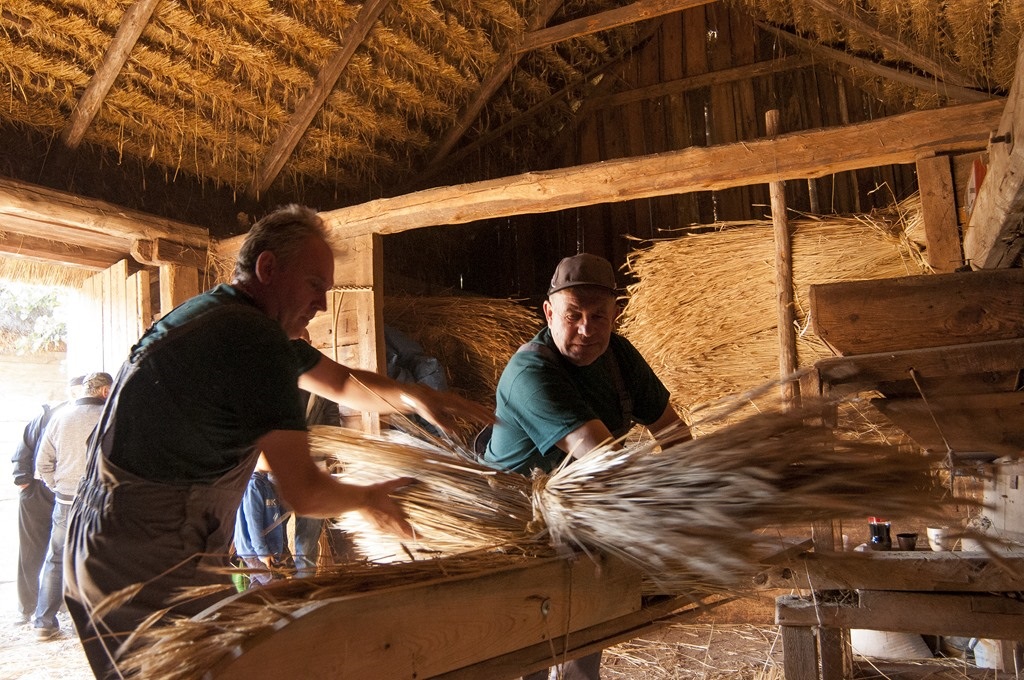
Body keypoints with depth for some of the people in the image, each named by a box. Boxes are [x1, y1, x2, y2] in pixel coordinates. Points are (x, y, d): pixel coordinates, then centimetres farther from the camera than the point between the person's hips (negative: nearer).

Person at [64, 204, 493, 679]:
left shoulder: (214, 315, 13)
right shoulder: (253, 337, -21)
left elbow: (342, 384, 18)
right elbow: (303, 492, -20)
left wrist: (414, 397, 2)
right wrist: (367, 500, -1)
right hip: (153, 564, -11)